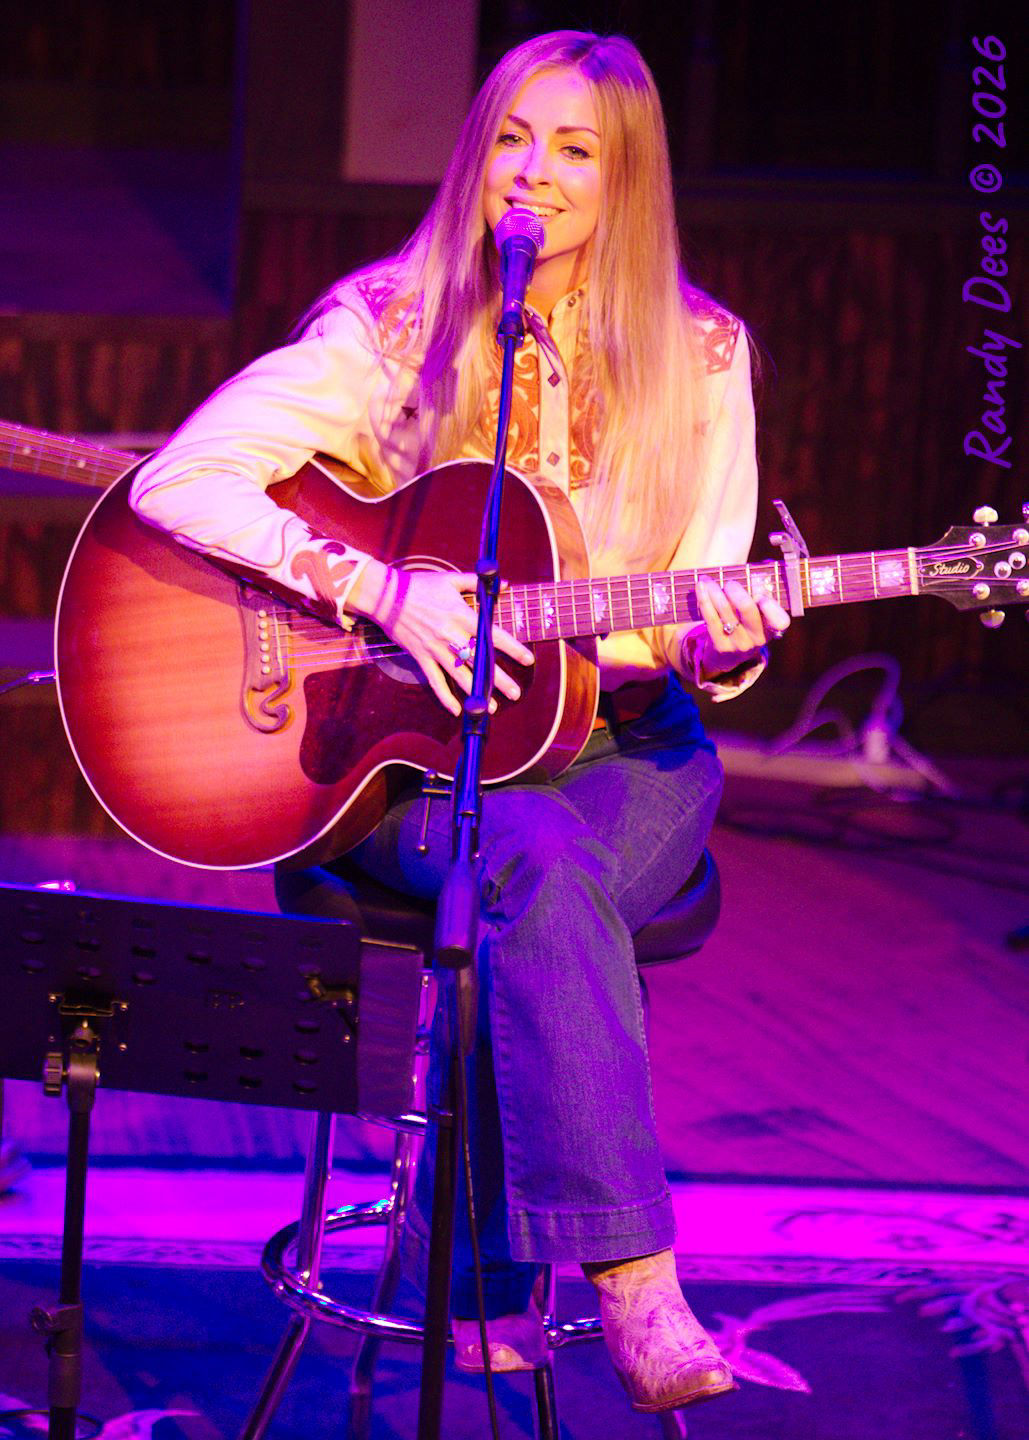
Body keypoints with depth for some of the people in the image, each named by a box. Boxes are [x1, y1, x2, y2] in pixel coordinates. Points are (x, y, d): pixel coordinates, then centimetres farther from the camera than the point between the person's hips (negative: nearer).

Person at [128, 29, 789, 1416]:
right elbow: (178, 482, -13)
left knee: (534, 898, -33)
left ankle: (489, 1274, -22)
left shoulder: (697, 355, 3)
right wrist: (385, 588, -22)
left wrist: (723, 645, -20)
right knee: (540, 857, -35)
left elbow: (703, 627, 6)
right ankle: (635, 1291, -37)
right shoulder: (389, 326, -3)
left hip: (618, 743, 2)